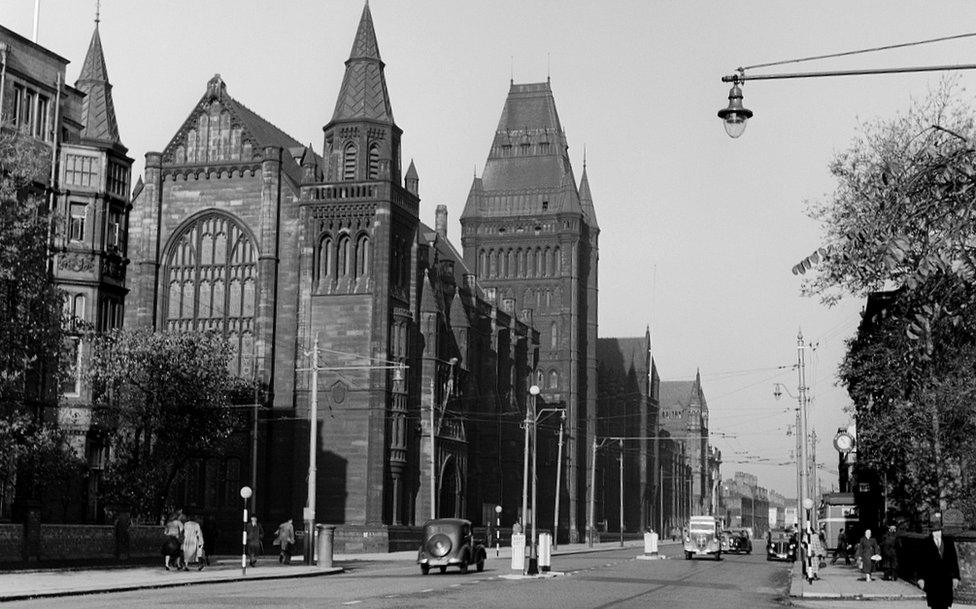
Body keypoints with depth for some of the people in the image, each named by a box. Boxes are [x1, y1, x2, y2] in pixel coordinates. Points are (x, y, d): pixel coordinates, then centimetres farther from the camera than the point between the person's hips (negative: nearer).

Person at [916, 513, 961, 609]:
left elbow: (954, 560, 8)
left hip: (946, 579, 2)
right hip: (932, 580, -2)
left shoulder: (948, 541, 9)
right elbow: (920, 561, 2)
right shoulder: (926, 542, 3)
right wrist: (920, 578, -6)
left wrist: (955, 577, 1)